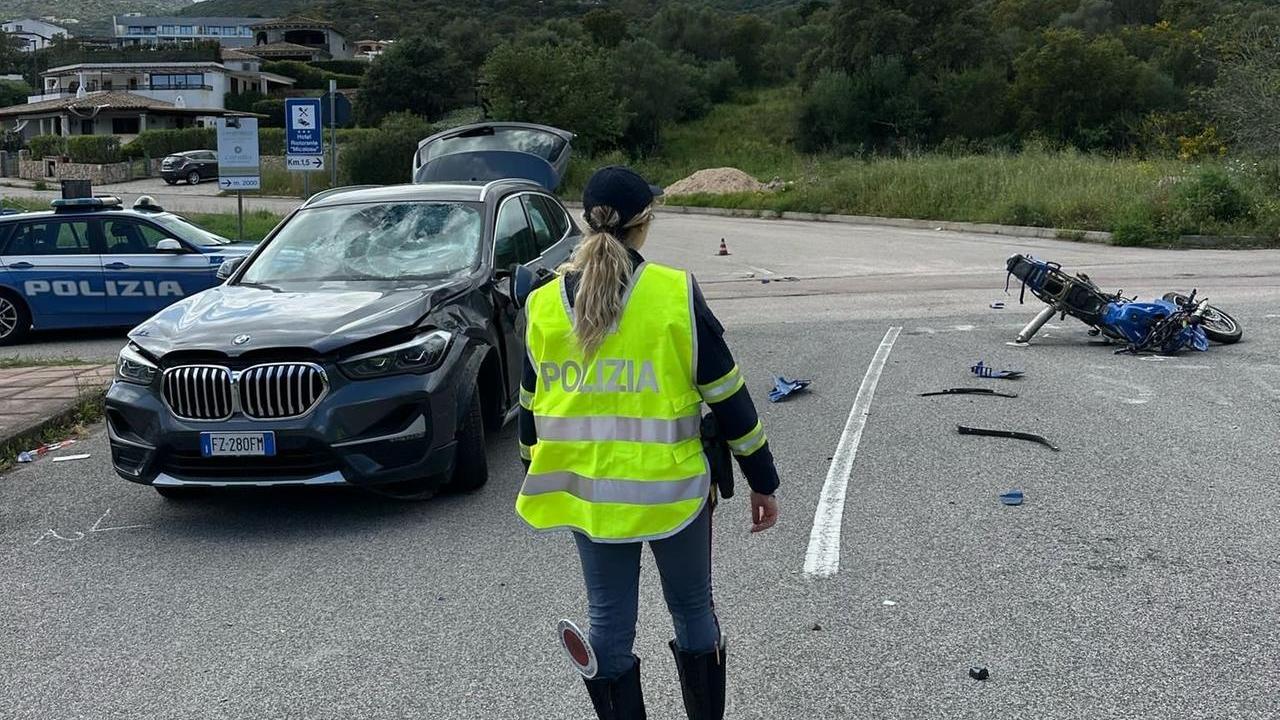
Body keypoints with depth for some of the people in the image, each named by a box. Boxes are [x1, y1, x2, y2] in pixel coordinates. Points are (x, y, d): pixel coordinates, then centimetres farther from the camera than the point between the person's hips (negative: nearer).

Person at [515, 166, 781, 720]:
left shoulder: (543, 305, -2)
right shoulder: (676, 295, -12)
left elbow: (531, 408, 7)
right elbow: (727, 396, -7)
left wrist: (540, 478, 23)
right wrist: (761, 480, 3)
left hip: (587, 493, 3)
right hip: (670, 488, -2)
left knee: (608, 621, 13)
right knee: (692, 611, 16)